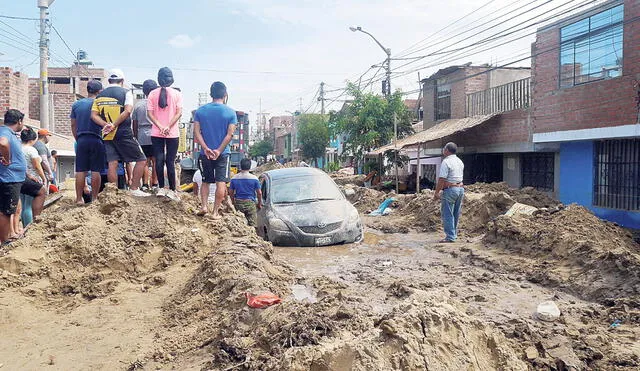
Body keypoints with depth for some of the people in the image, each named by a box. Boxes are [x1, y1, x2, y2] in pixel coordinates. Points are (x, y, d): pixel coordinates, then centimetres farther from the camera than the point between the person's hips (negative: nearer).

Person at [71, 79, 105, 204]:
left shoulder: (76, 104, 10)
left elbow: (73, 125, 13)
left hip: (81, 140, 3)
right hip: (96, 140, -3)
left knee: (80, 171, 4)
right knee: (96, 171, 1)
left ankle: (79, 198, 5)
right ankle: (94, 198, 3)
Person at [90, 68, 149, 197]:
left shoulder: (100, 95, 13)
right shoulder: (125, 92, -1)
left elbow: (94, 115, 3)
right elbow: (128, 111, -16)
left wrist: (106, 125, -8)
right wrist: (114, 125, -14)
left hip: (107, 135, 5)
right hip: (124, 134, -5)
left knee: (112, 163, 4)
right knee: (141, 159, 4)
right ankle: (134, 189, 0)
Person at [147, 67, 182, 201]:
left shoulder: (153, 94, 2)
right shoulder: (177, 94, -2)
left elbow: (150, 113, -4)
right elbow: (179, 113, -10)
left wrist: (160, 127, -10)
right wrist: (168, 127, -13)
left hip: (156, 133, 1)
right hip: (173, 134, -1)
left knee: (159, 161, 6)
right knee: (170, 162, 3)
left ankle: (161, 188, 8)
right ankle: (172, 190, 4)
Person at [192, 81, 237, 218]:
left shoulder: (200, 111, 2)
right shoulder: (230, 112, -4)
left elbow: (196, 132, -5)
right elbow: (230, 134, -11)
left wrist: (206, 148, -10)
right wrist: (219, 150, -12)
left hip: (205, 153, 3)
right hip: (223, 153, -2)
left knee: (205, 181, 17)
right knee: (221, 182, 2)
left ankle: (204, 206, 4)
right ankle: (216, 211, 2)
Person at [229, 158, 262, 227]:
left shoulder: (234, 178, 2)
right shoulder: (254, 178, -6)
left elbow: (230, 192, 7)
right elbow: (259, 193, -3)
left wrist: (233, 202, 21)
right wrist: (259, 204, 10)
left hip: (238, 203, 3)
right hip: (250, 203, -3)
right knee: (252, 224, -2)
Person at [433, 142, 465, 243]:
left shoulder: (446, 162, -14)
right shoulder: (460, 162, 14)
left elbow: (442, 179, -18)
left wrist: (436, 192, -14)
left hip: (450, 189, -9)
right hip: (460, 188, 9)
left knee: (447, 214, -3)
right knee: (456, 214, 15)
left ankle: (450, 237, -3)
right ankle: (454, 234, 22)